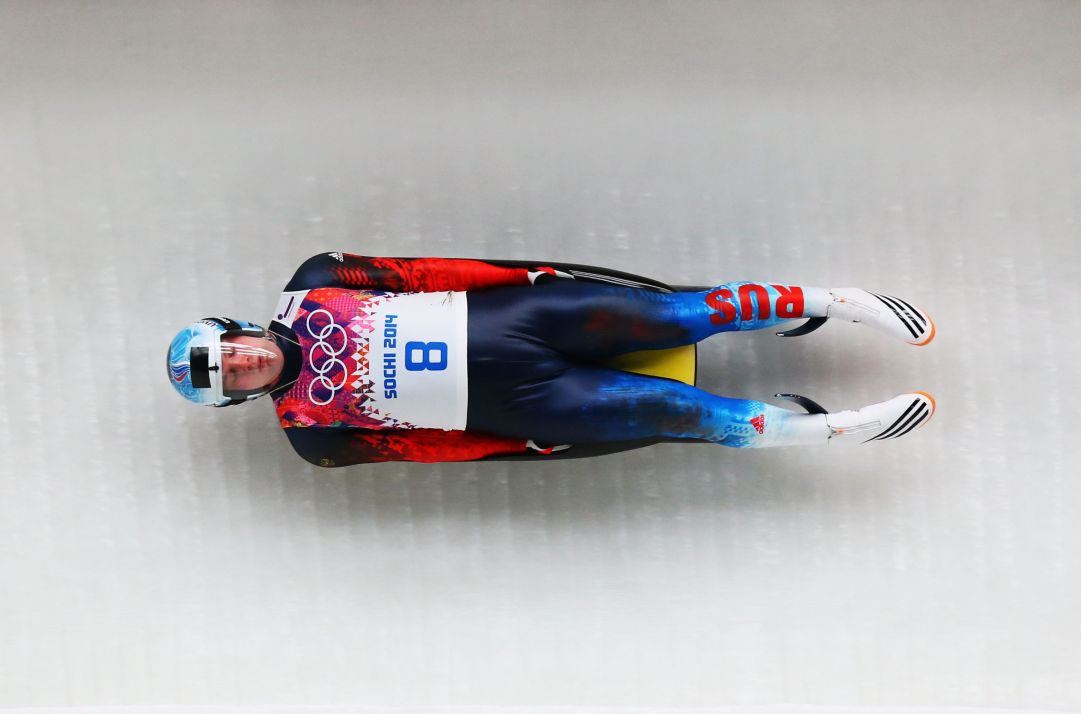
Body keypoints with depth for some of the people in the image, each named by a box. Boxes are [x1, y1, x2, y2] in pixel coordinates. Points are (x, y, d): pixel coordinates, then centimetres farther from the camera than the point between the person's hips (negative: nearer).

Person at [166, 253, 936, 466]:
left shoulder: (310, 289, 6)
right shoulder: (310, 431, 1)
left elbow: (412, 273, 4)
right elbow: (400, 444, -1)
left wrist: (521, 276, -2)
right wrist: (515, 448, -5)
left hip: (497, 314, 3)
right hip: (506, 402, -2)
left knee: (669, 317, -11)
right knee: (665, 410, -13)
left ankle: (830, 299, 2)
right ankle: (826, 428, 0)